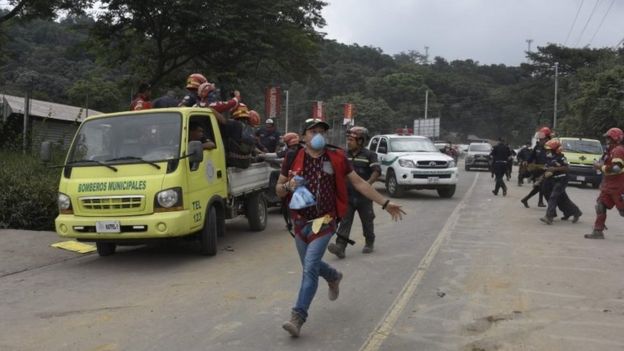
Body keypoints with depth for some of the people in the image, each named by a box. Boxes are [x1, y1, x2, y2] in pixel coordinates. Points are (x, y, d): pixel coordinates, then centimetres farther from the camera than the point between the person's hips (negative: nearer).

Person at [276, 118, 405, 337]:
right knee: (310, 266, 18)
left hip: (324, 221, -3)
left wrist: (385, 203, 3)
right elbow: (278, 190, 5)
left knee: (310, 267, -13)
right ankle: (334, 277, 51)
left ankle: (298, 317, -6)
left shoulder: (336, 158, -2)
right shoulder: (293, 159, -2)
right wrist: (288, 186, -20)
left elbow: (359, 183, 4)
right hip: (300, 221, 3)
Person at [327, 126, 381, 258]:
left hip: (364, 196, -3)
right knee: (345, 221, -8)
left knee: (367, 221, 12)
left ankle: (369, 243, 32)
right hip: (348, 195, 3)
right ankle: (340, 246, -15)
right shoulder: (345, 155, 10)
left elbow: (377, 171, -15)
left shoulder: (369, 155, -5)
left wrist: (368, 183, -29)